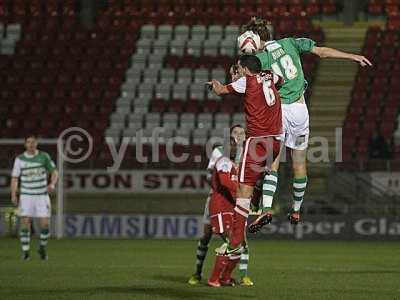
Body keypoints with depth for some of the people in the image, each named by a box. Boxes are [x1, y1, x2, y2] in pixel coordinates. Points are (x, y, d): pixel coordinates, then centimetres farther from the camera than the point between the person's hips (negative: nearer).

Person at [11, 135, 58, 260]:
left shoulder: (44, 156, -1)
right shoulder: (20, 159, 0)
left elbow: (54, 173, 3)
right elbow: (14, 178, 1)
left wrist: (52, 184, -19)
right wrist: (14, 195, -14)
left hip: (42, 196, 0)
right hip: (26, 196, 0)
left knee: (45, 224, -7)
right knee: (25, 223, -10)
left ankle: (43, 247, 18)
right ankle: (25, 252, 0)